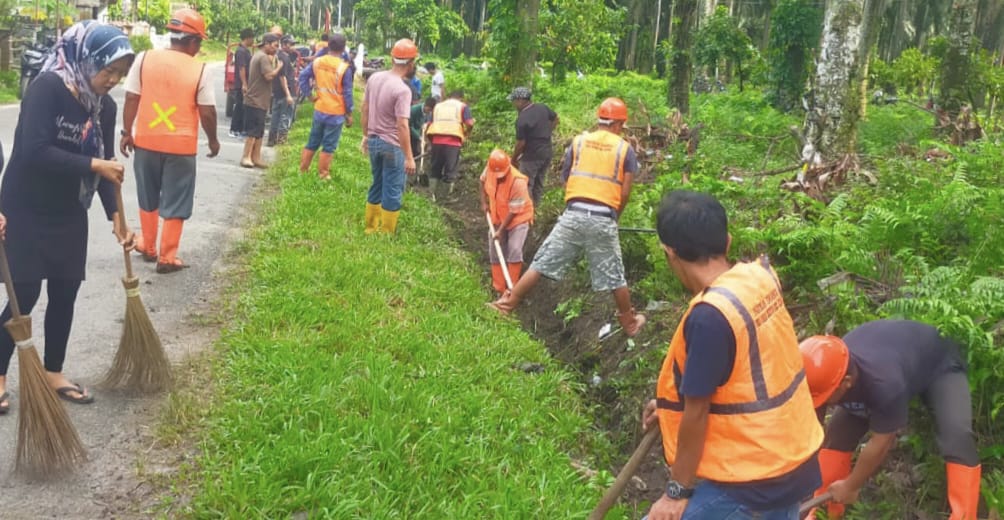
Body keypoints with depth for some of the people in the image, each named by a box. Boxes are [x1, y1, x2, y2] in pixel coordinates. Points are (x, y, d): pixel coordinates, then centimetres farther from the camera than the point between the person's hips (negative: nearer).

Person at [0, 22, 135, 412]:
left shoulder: (104, 107, 0)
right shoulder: (47, 88, -20)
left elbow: (106, 166, 4)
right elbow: (34, 152, -29)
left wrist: (115, 216, -4)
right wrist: (93, 165, -28)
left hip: (69, 215, 6)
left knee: (65, 293, 10)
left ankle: (53, 374, 26)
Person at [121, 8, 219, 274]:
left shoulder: (144, 58, -4)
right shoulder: (199, 70, -10)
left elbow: (131, 99, -2)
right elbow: (207, 113, -8)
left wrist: (127, 132, 8)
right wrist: (213, 140, 7)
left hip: (146, 141, 3)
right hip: (181, 145, -3)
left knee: (148, 199, 21)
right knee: (175, 205, 8)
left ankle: (148, 247, 33)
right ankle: (167, 257, 11)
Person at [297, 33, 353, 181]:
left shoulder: (317, 62, -2)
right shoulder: (344, 68, -15)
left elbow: (303, 76, 2)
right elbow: (347, 93, -11)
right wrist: (349, 114, -3)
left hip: (319, 110, 5)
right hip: (336, 113, -5)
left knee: (313, 142, 17)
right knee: (329, 146, 4)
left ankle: (303, 170, 24)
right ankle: (323, 175, 10)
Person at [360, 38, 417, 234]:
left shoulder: (374, 78, 1)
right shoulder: (402, 90, -21)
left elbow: (365, 109, 10)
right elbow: (402, 126, -24)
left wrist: (366, 135, 23)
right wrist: (409, 157, -21)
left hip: (373, 141, 7)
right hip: (392, 145, -7)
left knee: (377, 186, 21)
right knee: (393, 191, 5)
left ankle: (371, 227, 30)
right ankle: (386, 234, 12)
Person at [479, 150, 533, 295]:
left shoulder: (518, 182, -34)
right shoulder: (490, 169, -18)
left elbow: (514, 211, -27)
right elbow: (483, 181, 8)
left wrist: (501, 230, -23)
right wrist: (484, 202, 1)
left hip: (518, 218, -6)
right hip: (498, 218, 6)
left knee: (514, 251, -19)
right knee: (494, 251, 7)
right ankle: (499, 289, 18)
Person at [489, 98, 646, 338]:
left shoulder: (578, 142, 10)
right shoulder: (625, 148, 5)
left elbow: (565, 180, 11)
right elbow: (625, 192, 1)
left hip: (573, 214, 1)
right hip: (604, 219, -1)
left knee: (542, 263, 6)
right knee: (614, 276, 11)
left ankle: (507, 304, 9)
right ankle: (630, 322, 27)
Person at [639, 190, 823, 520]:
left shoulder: (708, 316, -28)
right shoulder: (760, 277, -4)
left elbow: (697, 414, -19)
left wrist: (678, 490, -7)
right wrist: (672, 401, 15)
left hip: (749, 481, -8)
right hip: (795, 460, 8)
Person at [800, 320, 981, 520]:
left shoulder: (885, 383, -46)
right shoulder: (825, 375, -29)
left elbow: (880, 444, -31)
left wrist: (850, 487, -18)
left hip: (938, 365, -5)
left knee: (957, 437, -29)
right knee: (837, 432, -7)